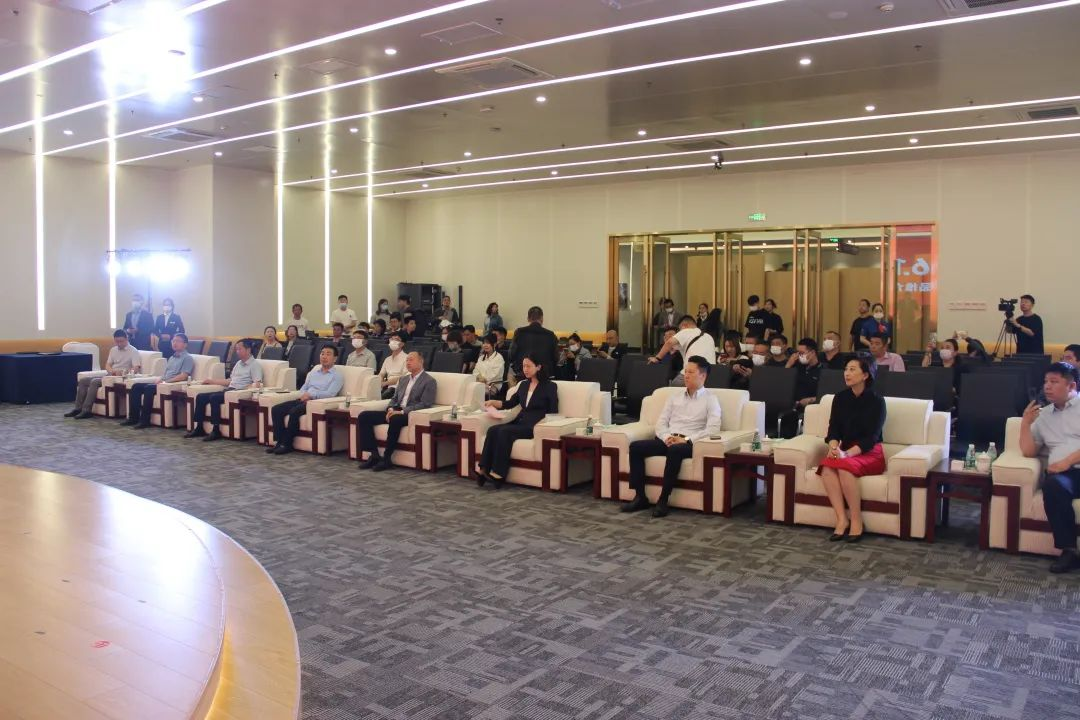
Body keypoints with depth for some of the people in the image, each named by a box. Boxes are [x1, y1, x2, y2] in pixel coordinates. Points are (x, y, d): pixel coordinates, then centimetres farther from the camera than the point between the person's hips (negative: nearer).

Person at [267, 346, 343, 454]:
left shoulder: (337, 376, 3)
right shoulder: (315, 370, 24)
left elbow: (330, 394, -11)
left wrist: (310, 395, -17)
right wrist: (304, 395, -1)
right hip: (304, 400, 7)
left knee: (294, 412, -33)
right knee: (276, 409, -13)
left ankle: (287, 444, -21)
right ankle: (279, 442, -12)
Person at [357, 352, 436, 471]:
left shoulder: (429, 381, 0)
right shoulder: (403, 380, 24)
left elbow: (425, 404, -11)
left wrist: (402, 412, -19)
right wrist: (391, 409, -1)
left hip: (411, 414, -7)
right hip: (396, 411, 7)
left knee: (395, 420, -40)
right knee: (363, 416, -10)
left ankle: (387, 458, -27)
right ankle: (374, 454, -11)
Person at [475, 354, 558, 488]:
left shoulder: (549, 386, 2)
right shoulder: (523, 385, 20)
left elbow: (553, 412, -1)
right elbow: (510, 403, 26)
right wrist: (492, 402, 10)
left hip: (534, 427, -6)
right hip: (519, 423, 6)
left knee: (504, 431, -31)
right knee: (492, 430, -23)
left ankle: (498, 474, -31)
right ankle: (483, 470, -33)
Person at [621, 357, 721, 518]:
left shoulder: (710, 400, 7)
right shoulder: (674, 397, 22)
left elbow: (713, 429, -7)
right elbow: (661, 423, 15)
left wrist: (686, 439, -17)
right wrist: (667, 437, -8)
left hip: (689, 443, -5)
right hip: (667, 440, 5)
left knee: (675, 450, -39)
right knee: (635, 446, -20)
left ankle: (663, 500, -31)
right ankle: (640, 497, -19)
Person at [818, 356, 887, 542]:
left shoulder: (876, 400, -7)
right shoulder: (840, 398, 6)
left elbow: (872, 436, -15)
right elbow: (834, 428, 1)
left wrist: (847, 453, -29)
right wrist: (834, 447, -22)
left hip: (870, 453, -4)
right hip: (845, 451, 4)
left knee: (845, 467, -35)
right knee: (827, 467, -30)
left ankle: (856, 521, -24)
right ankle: (842, 519, -29)